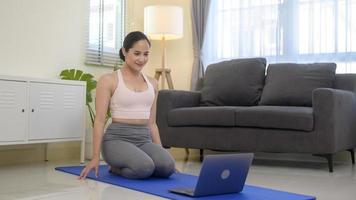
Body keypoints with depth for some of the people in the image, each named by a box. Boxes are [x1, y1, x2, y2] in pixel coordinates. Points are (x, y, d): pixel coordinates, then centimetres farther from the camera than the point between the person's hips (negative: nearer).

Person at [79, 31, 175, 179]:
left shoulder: (152, 83, 14)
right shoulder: (109, 80, -3)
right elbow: (99, 120, -5)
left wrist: (161, 152, 12)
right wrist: (95, 157, -10)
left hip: (144, 139, 5)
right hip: (118, 138, -5)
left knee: (167, 166, -27)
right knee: (144, 167, -35)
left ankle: (128, 165, 5)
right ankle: (117, 167, 0)